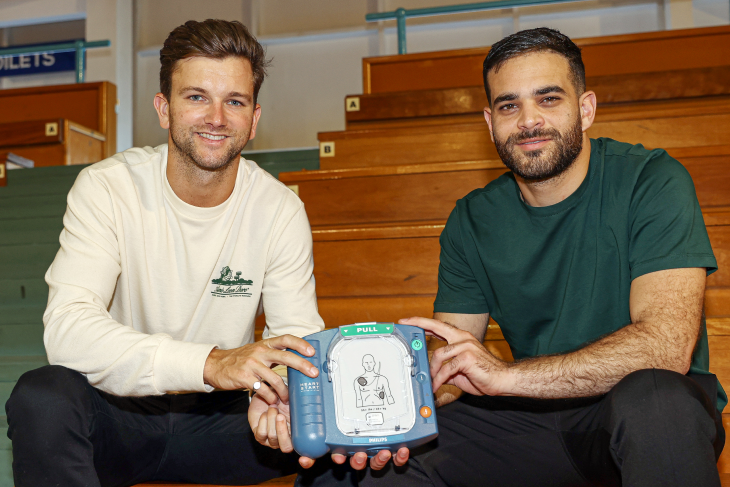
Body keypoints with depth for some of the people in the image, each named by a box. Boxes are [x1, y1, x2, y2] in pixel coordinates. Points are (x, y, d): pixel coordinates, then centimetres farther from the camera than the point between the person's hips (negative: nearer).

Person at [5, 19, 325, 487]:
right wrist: (211, 362, -40)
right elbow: (66, 329, -27)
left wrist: (275, 393, -35)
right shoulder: (106, 189, -14)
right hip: (117, 413, -1)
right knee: (42, 398, -32)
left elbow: (298, 335, -9)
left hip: (216, 416, 1)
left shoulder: (281, 209, -7)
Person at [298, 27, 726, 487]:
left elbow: (668, 343, -24)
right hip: (531, 416, 3)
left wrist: (506, 374, -31)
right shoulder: (472, 221, 1)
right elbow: (446, 364, 1)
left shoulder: (652, 182, -11)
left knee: (651, 395, -38)